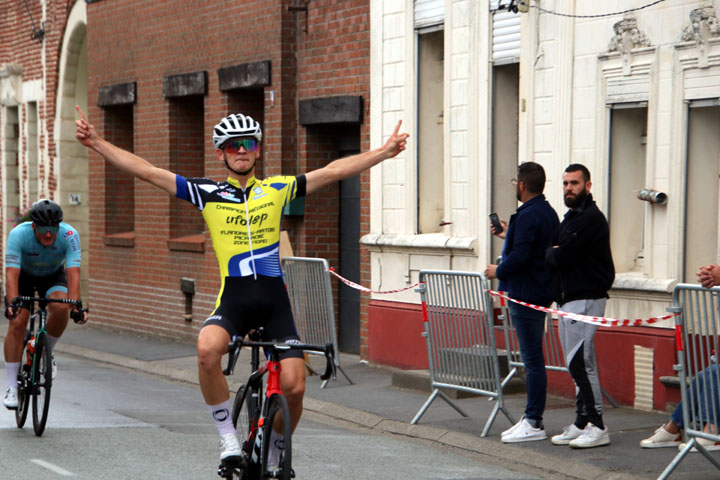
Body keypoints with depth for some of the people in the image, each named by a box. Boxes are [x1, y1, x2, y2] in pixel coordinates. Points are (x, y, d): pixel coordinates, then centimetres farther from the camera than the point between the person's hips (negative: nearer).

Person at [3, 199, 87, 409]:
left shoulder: (69, 235, -31)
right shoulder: (18, 234, -34)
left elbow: (73, 274, -36)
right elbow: (12, 274, -39)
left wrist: (76, 306, -48)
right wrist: (12, 304, -53)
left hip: (53, 276, 1)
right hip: (23, 275, -1)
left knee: (61, 308, -29)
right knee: (17, 323, -18)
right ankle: (11, 386, -10)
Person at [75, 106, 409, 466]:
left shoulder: (277, 190, 10)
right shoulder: (208, 193, 7)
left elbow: (334, 171, 12)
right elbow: (146, 171, 3)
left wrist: (386, 151, 10)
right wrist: (96, 143, -3)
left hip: (274, 300, 1)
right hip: (233, 300, -1)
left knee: (294, 386, -10)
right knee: (207, 349, -33)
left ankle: (276, 446, 21)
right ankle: (228, 435, -13)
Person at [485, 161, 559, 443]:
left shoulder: (528, 216, -18)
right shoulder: (548, 213, 14)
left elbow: (520, 257, -25)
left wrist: (499, 271, -8)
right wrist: (508, 234, 28)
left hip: (525, 293, -11)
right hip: (540, 291, 11)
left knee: (532, 359, -7)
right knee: (533, 358, 14)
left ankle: (534, 424, -4)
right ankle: (532, 418, 20)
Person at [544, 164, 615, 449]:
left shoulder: (591, 218, -12)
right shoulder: (571, 218, 20)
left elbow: (561, 258, -18)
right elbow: (553, 260, 18)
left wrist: (551, 253, 2)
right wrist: (554, 254, -2)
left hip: (586, 299, -10)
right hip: (567, 299, 10)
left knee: (579, 362, -13)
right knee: (577, 364, 10)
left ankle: (596, 427, -11)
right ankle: (582, 423, 14)